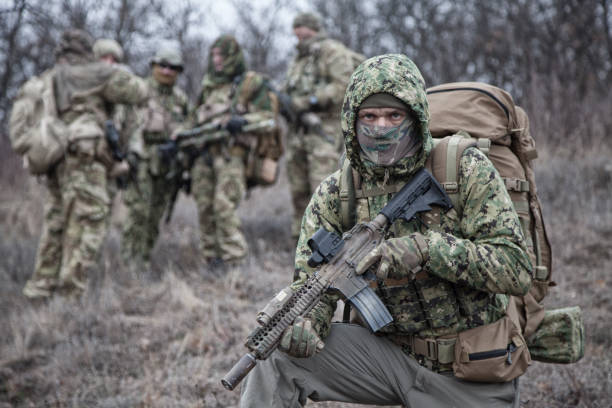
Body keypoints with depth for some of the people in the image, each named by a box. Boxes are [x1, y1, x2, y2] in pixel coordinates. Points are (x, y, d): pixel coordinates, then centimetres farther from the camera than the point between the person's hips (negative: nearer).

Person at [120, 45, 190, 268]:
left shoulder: (180, 98, 15)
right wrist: (130, 149, -22)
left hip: (167, 163, 5)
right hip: (142, 158, -5)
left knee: (156, 214, 5)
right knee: (139, 210, -13)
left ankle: (144, 259, 12)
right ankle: (129, 259, -7)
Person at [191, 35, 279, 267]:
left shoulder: (251, 84, 1)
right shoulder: (209, 86, 21)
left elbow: (269, 119, -6)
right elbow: (198, 119, 28)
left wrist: (242, 121, -22)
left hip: (231, 154, -7)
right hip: (204, 155, 7)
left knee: (224, 207, -15)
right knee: (205, 210, 3)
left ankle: (233, 262, -11)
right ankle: (212, 260, 10)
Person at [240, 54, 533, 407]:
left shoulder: (467, 171, -11)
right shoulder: (334, 194, -1)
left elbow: (517, 269, -18)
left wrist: (425, 248, -29)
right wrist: (302, 322, -28)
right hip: (388, 352, 2)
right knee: (275, 353, -15)